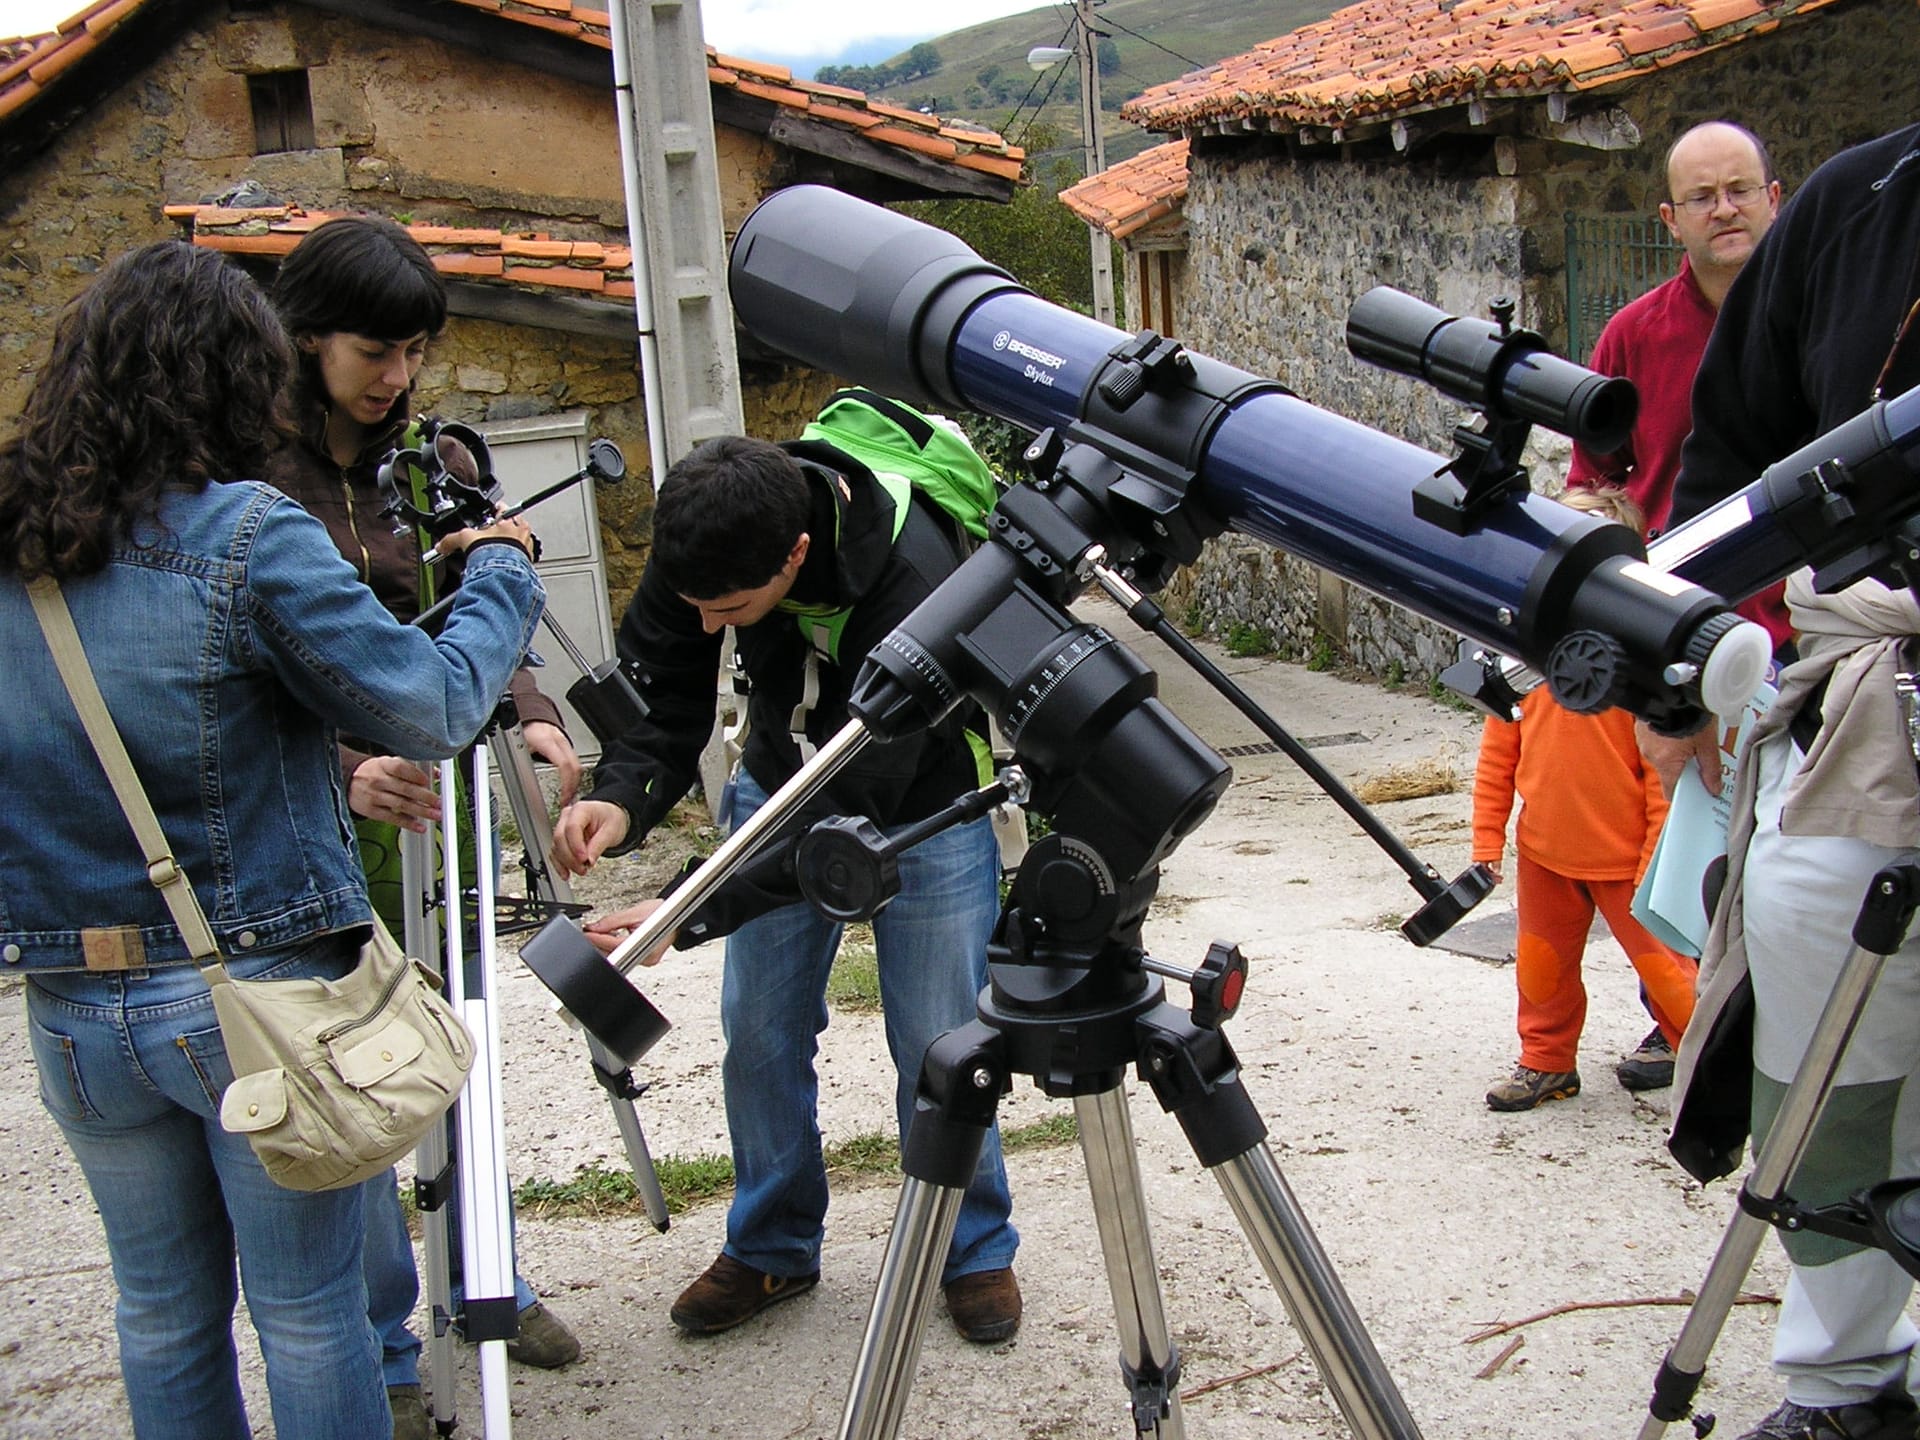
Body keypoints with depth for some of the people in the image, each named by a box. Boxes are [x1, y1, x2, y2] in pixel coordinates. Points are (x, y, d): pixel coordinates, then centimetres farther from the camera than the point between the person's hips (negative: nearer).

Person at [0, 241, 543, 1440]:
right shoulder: (247, 536, -16)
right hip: (255, 994, -5)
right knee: (308, 1307, 9)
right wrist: (503, 574, 5)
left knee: (164, 1310, 18)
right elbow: (434, 708, -12)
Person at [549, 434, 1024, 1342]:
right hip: (783, 784, 5)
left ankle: (974, 1251, 21)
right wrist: (623, 795, -36)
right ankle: (771, 1248, 25)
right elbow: (662, 687, -14)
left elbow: (859, 809, -38)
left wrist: (690, 915, -43)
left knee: (937, 1048, -1)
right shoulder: (705, 544, -24)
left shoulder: (912, 585, -40)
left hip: (921, 806, -5)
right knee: (758, 1032, 7)